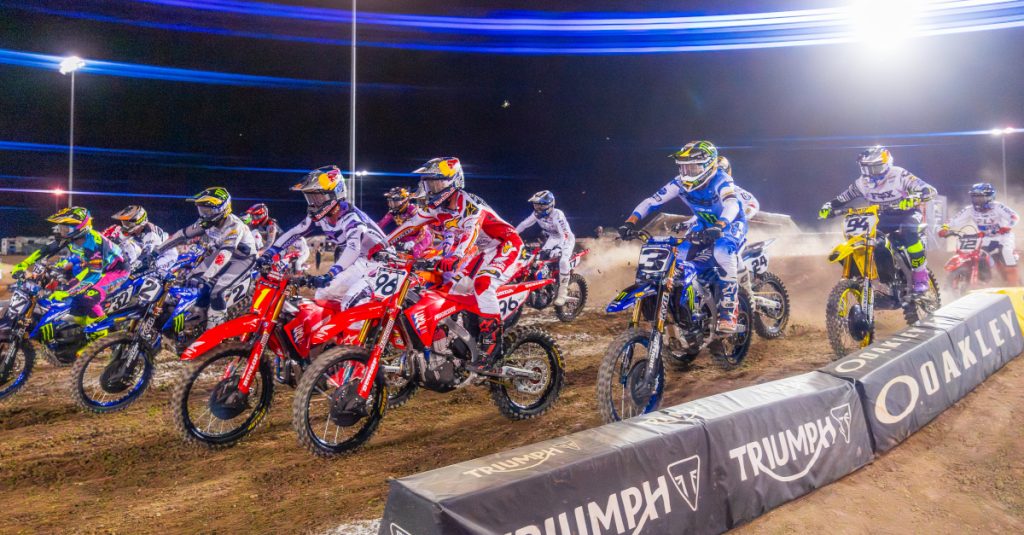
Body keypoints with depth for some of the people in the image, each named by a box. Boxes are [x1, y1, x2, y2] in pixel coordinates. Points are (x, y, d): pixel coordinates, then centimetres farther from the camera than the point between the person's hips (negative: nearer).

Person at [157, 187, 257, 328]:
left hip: (242, 258, -8)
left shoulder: (233, 226, -32)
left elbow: (225, 254, -42)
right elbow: (183, 234, 1)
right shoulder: (206, 222, -8)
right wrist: (158, 250, 0)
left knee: (218, 291, -24)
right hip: (219, 253, 8)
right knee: (193, 280, 0)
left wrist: (206, 277, -50)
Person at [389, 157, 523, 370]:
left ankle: (492, 349, -30)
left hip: (505, 244, -9)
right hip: (481, 250, 9)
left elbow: (470, 233, -43)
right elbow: (411, 225, 2)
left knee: (482, 284, -30)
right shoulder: (436, 205, -2)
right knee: (452, 285, 5)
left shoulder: (470, 205, -27)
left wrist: (454, 258, -61)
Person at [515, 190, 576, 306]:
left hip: (566, 238, -7)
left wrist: (558, 248, -55)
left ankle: (563, 292, -20)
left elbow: (565, 234, -40)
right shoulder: (537, 214, -14)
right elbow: (524, 224, -4)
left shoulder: (557, 215, -33)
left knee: (563, 260, -29)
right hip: (552, 238, 7)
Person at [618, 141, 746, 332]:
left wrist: (719, 226, -67)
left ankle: (729, 311, -31)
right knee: (678, 254, -16)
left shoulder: (721, 180, -29)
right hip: (703, 224, 6)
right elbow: (651, 201, -17)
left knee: (723, 250, -38)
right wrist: (630, 222, -32)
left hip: (732, 223, -5)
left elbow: (732, 205, -47)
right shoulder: (680, 183, -15)